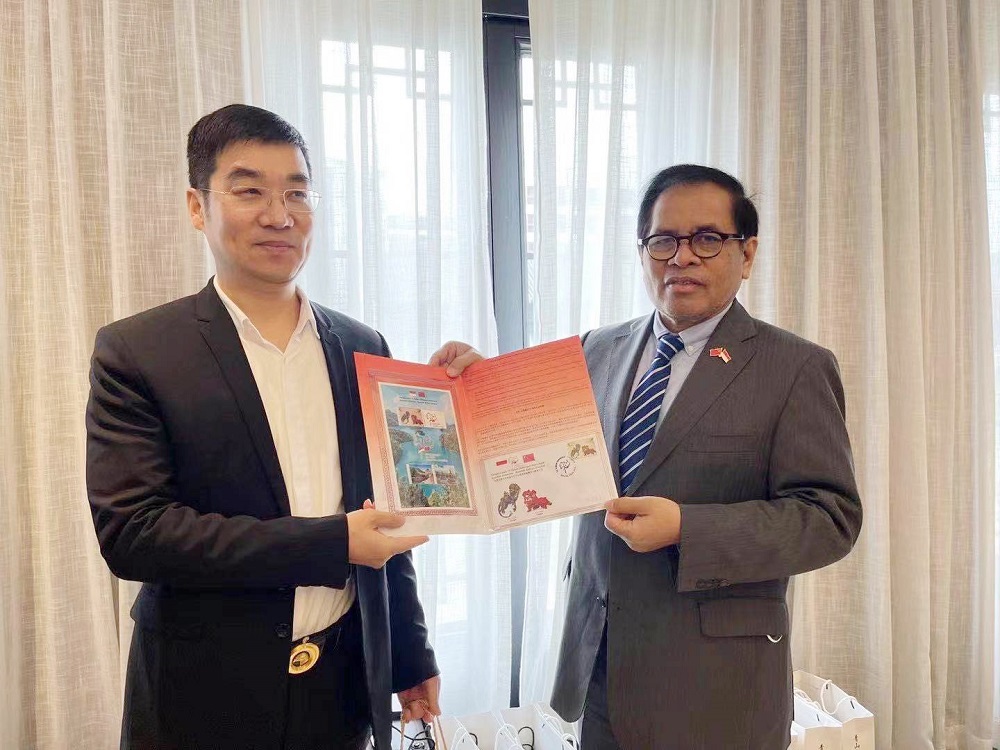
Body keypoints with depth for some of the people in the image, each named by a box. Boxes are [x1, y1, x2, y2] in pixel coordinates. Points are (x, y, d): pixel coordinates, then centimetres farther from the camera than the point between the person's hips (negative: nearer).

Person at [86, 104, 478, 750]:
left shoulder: (363, 348, 3)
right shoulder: (136, 352, -9)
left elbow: (382, 515, 9)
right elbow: (128, 530, -17)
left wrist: (411, 658, 12)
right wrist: (329, 544, -20)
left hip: (350, 683, 4)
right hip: (208, 697, -3)